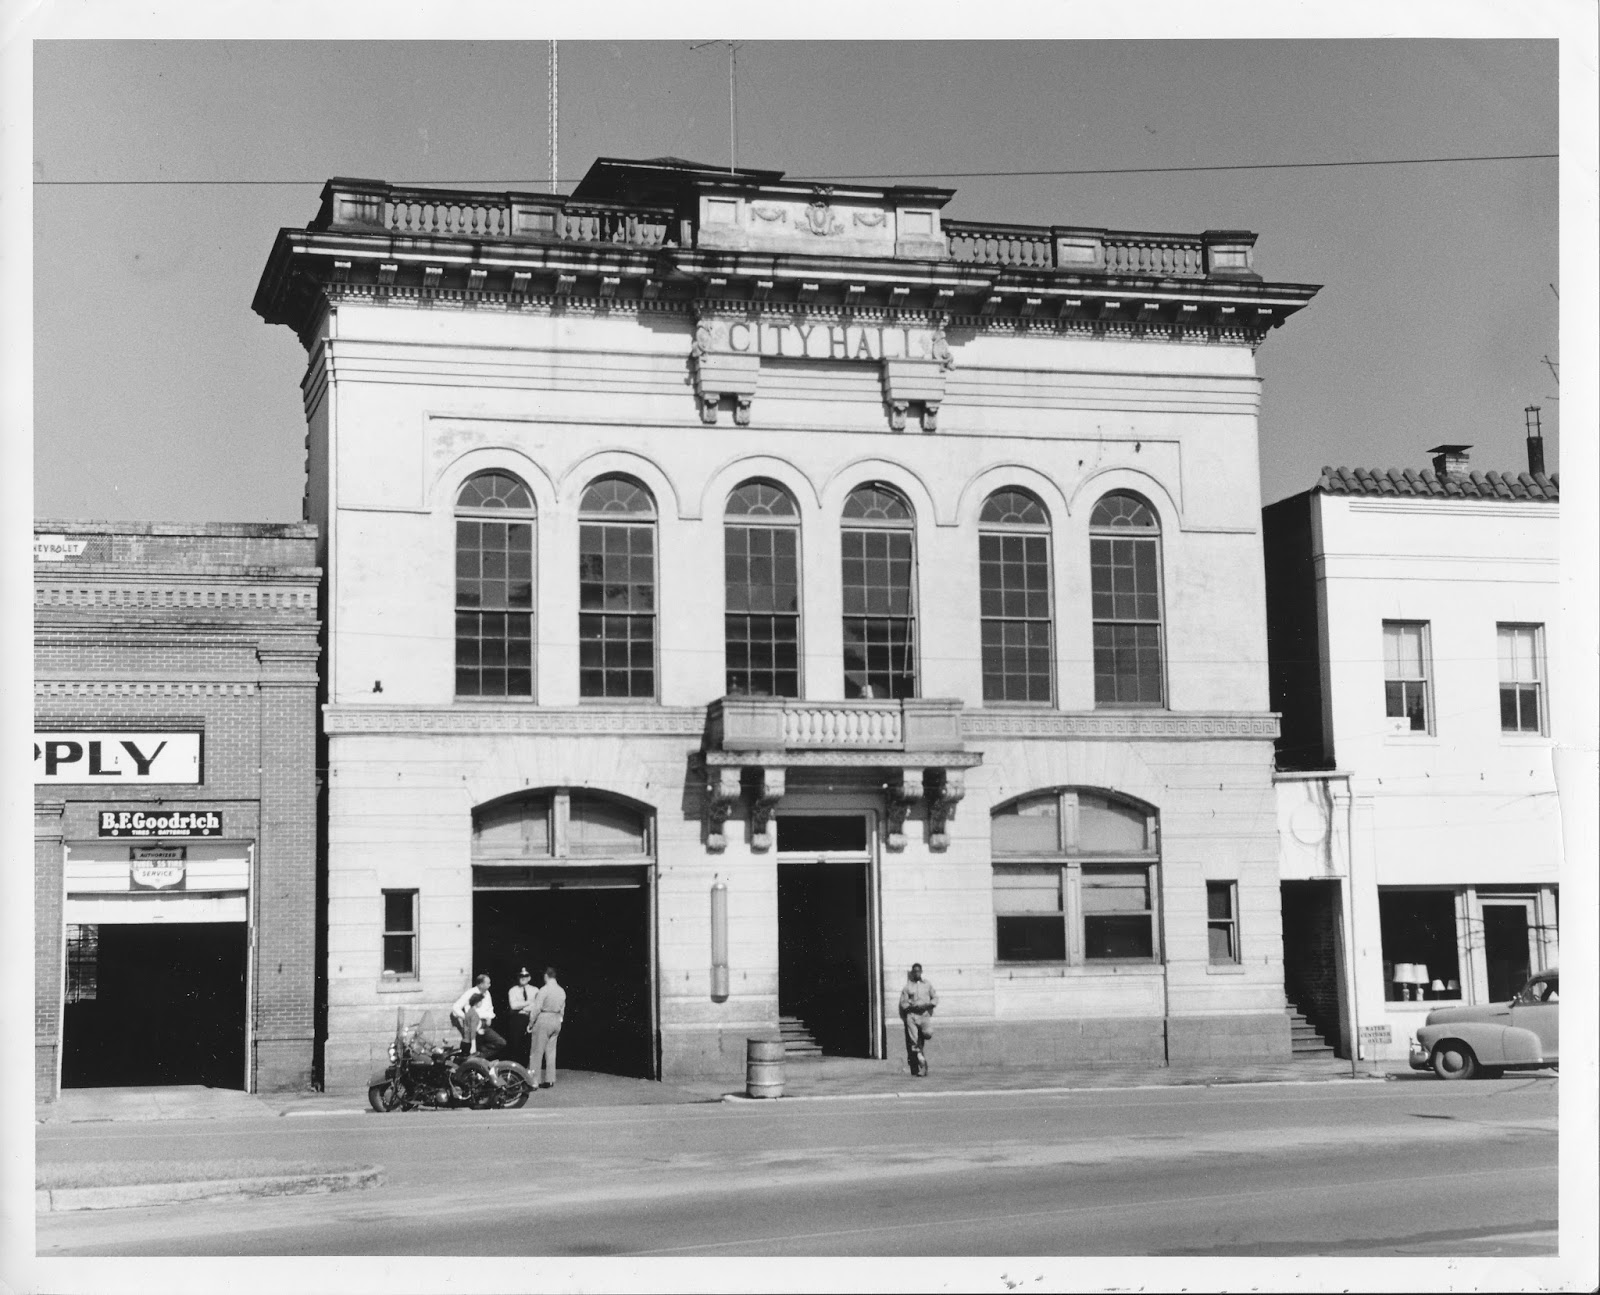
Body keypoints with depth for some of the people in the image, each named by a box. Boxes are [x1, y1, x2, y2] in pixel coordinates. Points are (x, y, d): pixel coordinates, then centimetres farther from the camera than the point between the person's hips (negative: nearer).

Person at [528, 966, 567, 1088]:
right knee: (551, 1051, 11)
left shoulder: (544, 990, -13)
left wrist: (531, 1023, -6)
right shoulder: (562, 991, 7)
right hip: (556, 1021, 6)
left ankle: (535, 1080, 2)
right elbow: (562, 1010, 12)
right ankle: (550, 1080, 11)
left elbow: (537, 1009, -14)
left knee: (537, 1052, 1)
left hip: (543, 1020, -6)